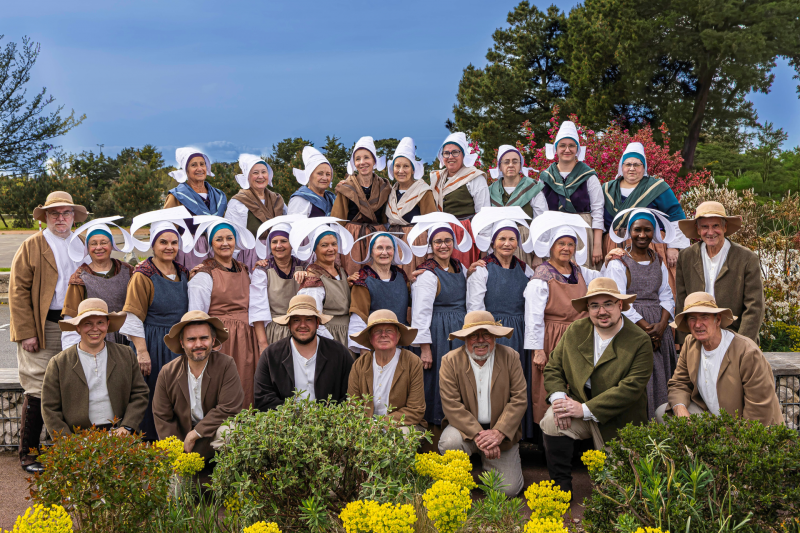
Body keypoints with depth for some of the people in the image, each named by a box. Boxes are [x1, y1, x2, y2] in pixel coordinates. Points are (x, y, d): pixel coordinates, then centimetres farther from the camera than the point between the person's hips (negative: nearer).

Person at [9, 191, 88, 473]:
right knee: (38, 391, -3)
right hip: (42, 329, -4)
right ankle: (28, 453, 8)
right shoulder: (31, 246, 1)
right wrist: (25, 332, -11)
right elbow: (18, 291, -3)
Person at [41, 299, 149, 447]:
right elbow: (50, 409, 4)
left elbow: (140, 393, 12)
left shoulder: (126, 355, 12)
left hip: (118, 435, 1)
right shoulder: (58, 363, 5)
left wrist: (126, 427, -1)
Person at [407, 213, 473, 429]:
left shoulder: (460, 268, 10)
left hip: (460, 334, 7)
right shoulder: (427, 274, -11)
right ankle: (437, 434, 8)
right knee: (438, 381, -2)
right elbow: (420, 314, -15)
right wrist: (425, 348, -18)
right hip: (438, 334, -7)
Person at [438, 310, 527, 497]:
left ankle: (488, 462, 25)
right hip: (467, 429, -1)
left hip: (502, 434, 1)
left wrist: (499, 433, -20)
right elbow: (452, 406, -14)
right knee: (449, 442, -34)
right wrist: (478, 435, -26)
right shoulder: (450, 361, -7)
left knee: (509, 489, -9)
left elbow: (519, 400, -6)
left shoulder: (510, 357, -2)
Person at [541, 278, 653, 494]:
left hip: (617, 421, -2)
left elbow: (631, 388, -22)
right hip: (578, 403, 3)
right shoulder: (575, 331, -1)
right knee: (551, 421, -29)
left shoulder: (640, 341, -15)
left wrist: (585, 410, -26)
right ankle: (561, 484, -8)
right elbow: (553, 367, 5)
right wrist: (558, 397, -17)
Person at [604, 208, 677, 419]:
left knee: (661, 379, 5)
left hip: (659, 328, 5)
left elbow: (667, 296, 9)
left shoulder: (659, 261, 13)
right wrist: (645, 327, -14)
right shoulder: (618, 263, -4)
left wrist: (662, 325, -9)